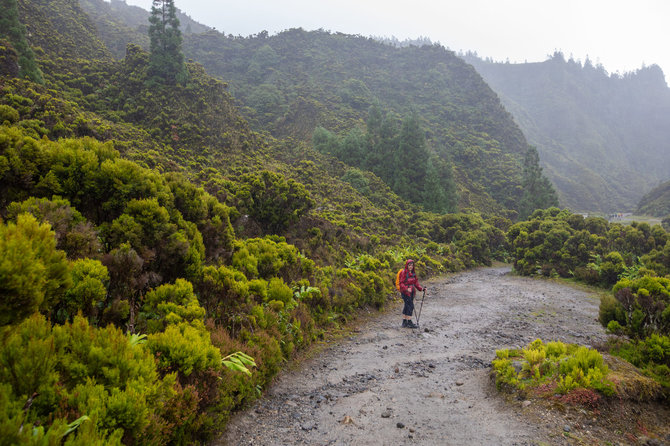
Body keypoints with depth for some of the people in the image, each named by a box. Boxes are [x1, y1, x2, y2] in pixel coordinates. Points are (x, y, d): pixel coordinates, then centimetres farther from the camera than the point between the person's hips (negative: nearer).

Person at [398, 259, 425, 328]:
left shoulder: (413, 273, 11)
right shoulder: (404, 272, -11)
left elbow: (416, 282, 13)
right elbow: (401, 283, -15)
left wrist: (421, 288, -1)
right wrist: (406, 289, -30)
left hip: (411, 292, 7)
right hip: (405, 292, -7)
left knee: (407, 306, 12)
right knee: (410, 306, -9)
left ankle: (404, 322, 20)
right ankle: (409, 322, -2)